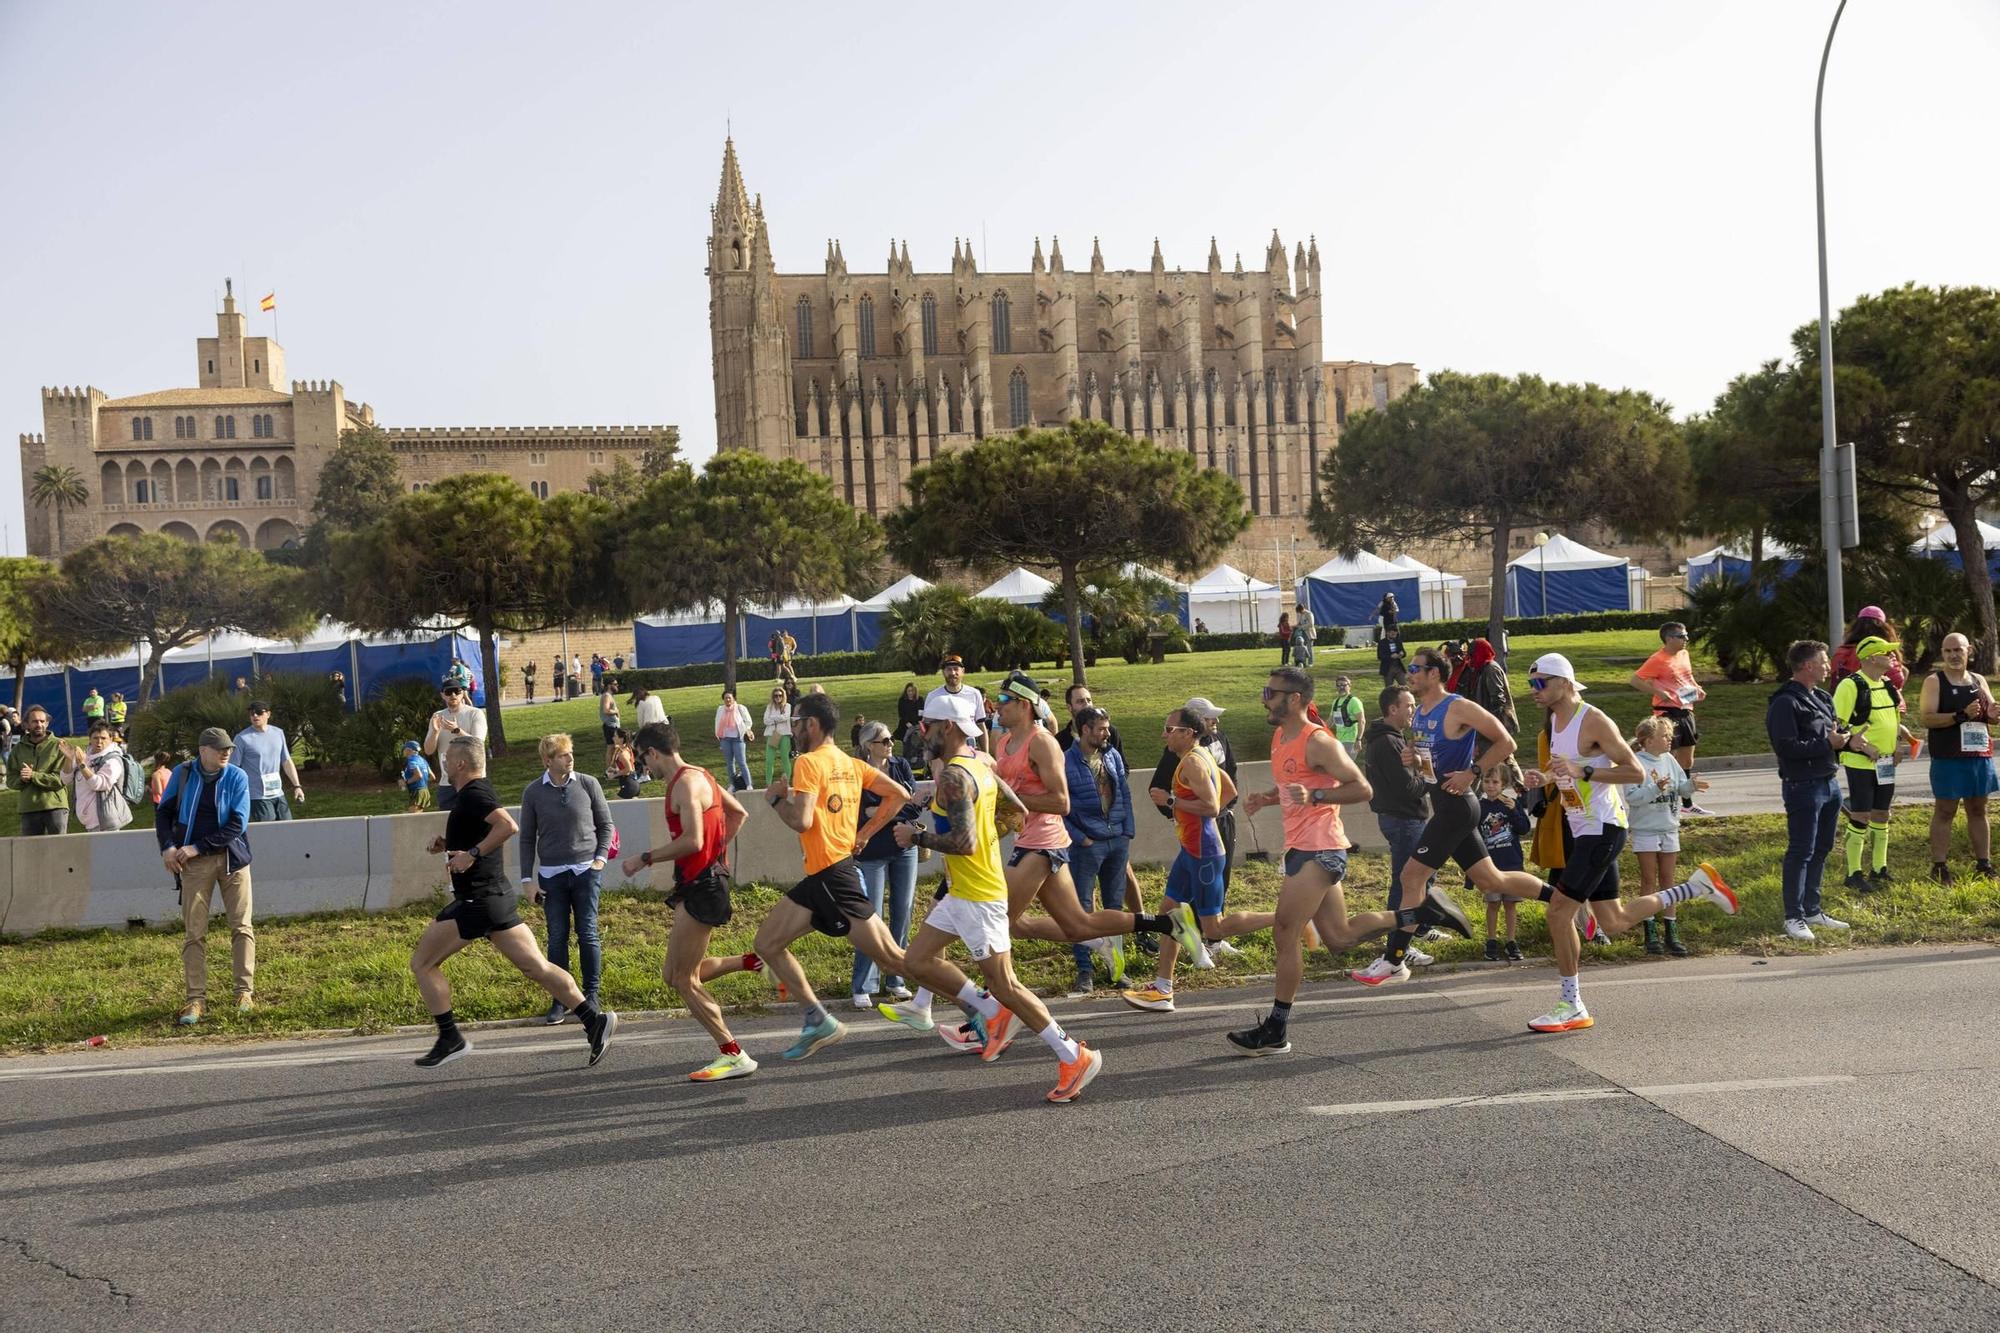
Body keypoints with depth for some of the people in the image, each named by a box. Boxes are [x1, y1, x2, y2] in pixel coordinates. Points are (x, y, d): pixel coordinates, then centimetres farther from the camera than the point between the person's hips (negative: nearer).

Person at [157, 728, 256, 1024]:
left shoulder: (236, 777, -4)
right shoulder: (183, 774, 1)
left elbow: (238, 824, -10)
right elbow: (164, 812, 10)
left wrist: (198, 847, -13)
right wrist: (167, 846, -5)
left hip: (232, 857, 0)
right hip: (194, 863, 0)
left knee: (241, 925, -1)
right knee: (194, 931, -1)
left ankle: (245, 992, 8)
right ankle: (196, 999, 2)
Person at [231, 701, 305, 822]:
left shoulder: (278, 733, 9)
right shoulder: (242, 738, -7)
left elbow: (287, 762, 17)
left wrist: (297, 786, 12)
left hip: (278, 794, 6)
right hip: (257, 797, -6)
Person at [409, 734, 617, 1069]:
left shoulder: (473, 794, -14)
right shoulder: (477, 791, 17)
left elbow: (508, 826, -31)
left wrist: (472, 854, -27)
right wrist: (449, 843, 18)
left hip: (477, 901, -10)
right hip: (498, 897, 10)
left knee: (421, 962, 2)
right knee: (536, 968, 5)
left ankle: (450, 1038, 4)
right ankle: (594, 1019, -3)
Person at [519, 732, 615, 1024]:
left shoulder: (588, 784, 0)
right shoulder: (533, 792, 1)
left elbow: (605, 825, 9)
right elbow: (527, 839, 7)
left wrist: (601, 858, -3)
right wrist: (527, 879, 3)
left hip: (586, 870, 0)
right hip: (551, 875, 0)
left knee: (588, 934, 1)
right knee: (557, 938, 2)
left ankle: (591, 994, 12)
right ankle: (560, 999, 9)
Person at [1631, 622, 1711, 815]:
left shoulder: (1683, 654, 11)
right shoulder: (1658, 660, -14)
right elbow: (1635, 680, -16)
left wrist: (1697, 688, 10)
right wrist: (1658, 693, -23)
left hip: (1686, 711, 8)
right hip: (1667, 712, -8)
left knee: (1687, 761, 15)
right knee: (1668, 759, -6)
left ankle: (1687, 803, 25)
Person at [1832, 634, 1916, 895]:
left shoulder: (1887, 685, 12)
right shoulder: (1851, 686, -15)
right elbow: (1837, 725, -17)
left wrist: (1898, 745, 9)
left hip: (1886, 764, 8)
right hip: (1860, 763, -8)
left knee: (1881, 816, 14)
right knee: (1860, 818, -4)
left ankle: (1879, 870, 24)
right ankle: (1854, 874, 4)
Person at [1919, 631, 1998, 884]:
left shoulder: (1979, 681, 12)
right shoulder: (1934, 682, -4)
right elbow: (1926, 718, -15)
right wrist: (1962, 715, -24)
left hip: (1980, 756, 5)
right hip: (1948, 759, -5)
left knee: (1978, 811, 12)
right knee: (1944, 812, -2)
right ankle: (1939, 867, 0)